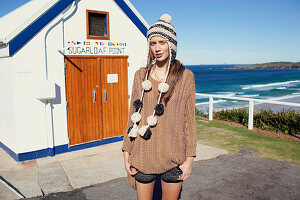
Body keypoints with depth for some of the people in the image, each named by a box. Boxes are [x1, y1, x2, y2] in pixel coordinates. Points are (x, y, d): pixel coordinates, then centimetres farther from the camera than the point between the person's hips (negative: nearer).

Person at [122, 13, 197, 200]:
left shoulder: (186, 76, -2)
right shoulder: (141, 75, 3)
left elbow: (189, 119, -2)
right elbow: (133, 115, 5)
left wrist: (190, 158, -4)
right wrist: (127, 152, 3)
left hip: (173, 156, -1)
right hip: (143, 155, 2)